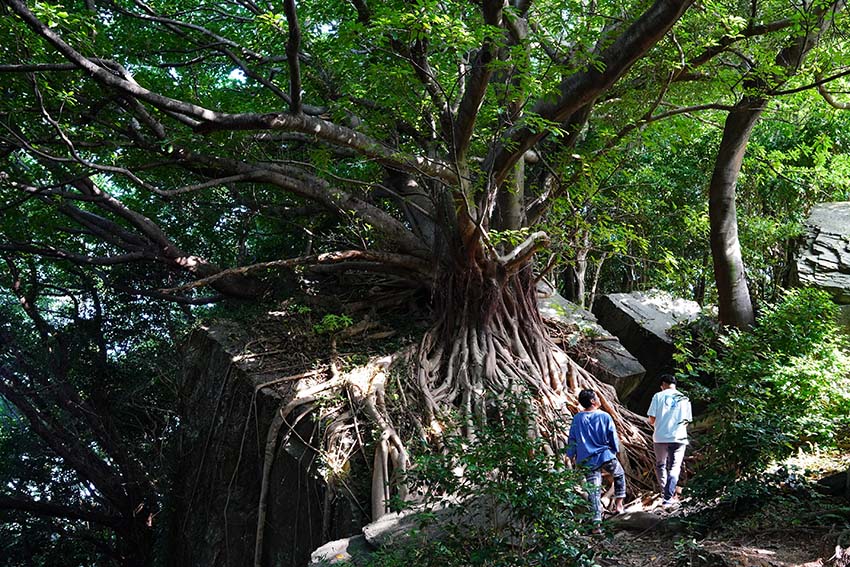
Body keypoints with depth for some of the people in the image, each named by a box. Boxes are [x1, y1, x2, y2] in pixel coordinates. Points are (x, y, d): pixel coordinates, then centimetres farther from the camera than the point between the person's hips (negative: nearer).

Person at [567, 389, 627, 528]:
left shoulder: (577, 419, -1)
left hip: (588, 461, 2)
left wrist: (571, 455, 19)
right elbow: (613, 437, -1)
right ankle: (619, 504, 27)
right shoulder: (605, 417, -8)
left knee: (593, 491, 1)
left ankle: (596, 523, -7)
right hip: (606, 456, -2)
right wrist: (615, 450, 18)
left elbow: (571, 439, 5)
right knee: (619, 475, 29)